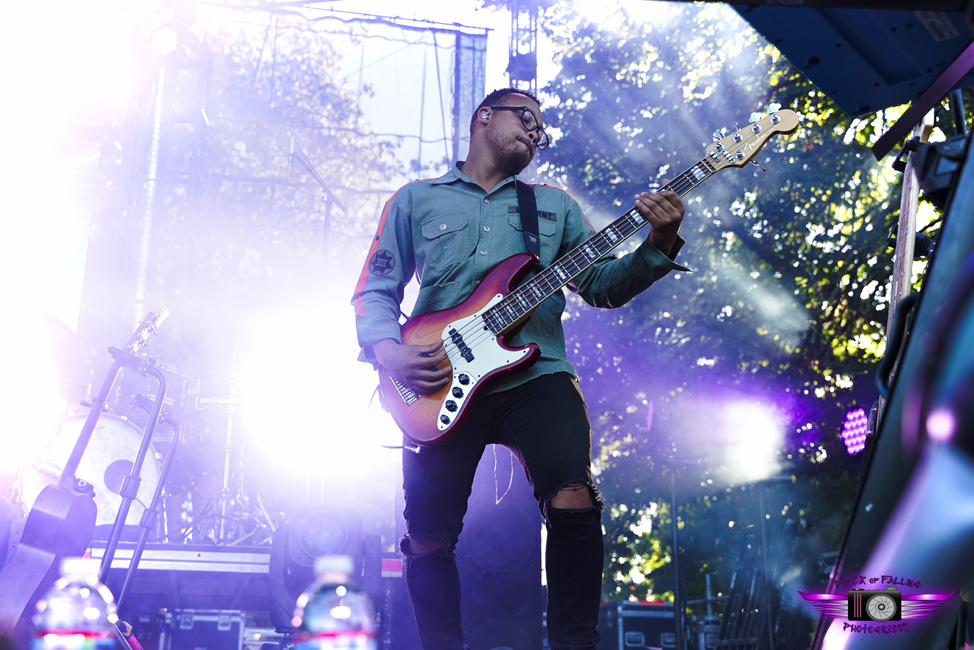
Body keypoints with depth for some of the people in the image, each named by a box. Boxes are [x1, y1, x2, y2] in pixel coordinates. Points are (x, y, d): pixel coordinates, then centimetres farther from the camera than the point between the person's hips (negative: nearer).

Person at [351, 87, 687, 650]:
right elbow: (375, 289, 12)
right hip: (438, 388, 0)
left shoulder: (555, 204, 21)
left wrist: (659, 245, -4)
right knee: (428, 538, -1)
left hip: (536, 375, 0)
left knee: (573, 501, -22)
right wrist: (387, 349, -8)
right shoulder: (416, 199, 17)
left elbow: (604, 286, 14)